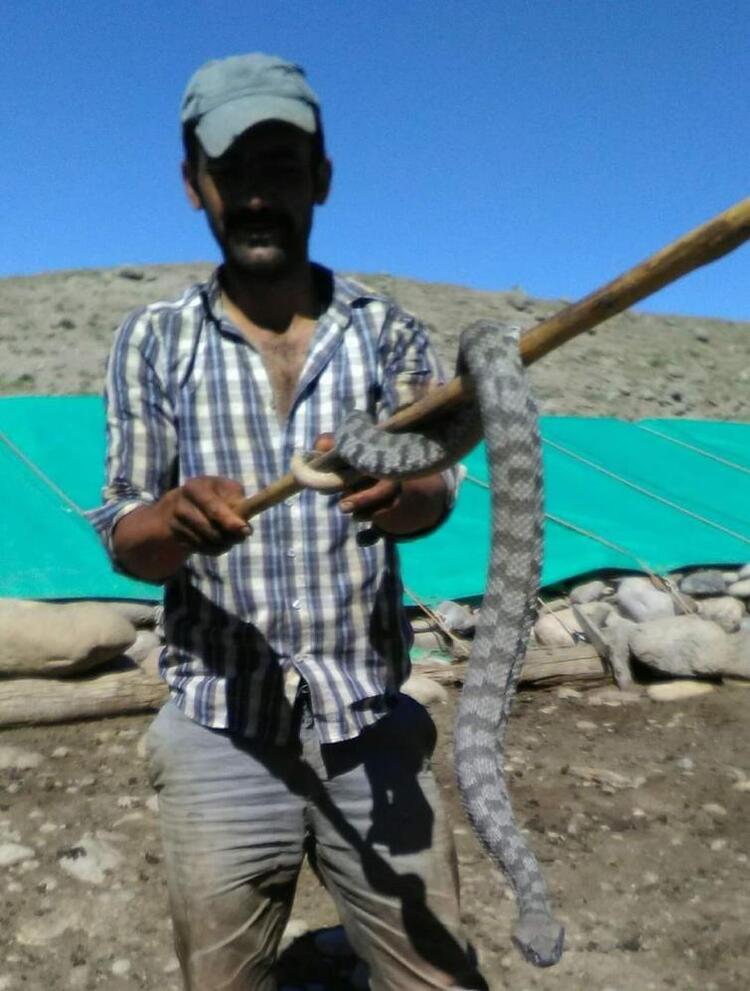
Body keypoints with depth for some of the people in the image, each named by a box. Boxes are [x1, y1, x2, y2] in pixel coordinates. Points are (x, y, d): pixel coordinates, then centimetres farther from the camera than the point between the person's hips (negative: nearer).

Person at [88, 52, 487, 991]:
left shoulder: (388, 331, 2)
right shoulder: (151, 343, 1)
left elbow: (434, 495, -8)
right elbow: (122, 543, -1)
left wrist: (399, 493, -33)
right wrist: (176, 519, -25)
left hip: (374, 731, 1)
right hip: (221, 740, 0)